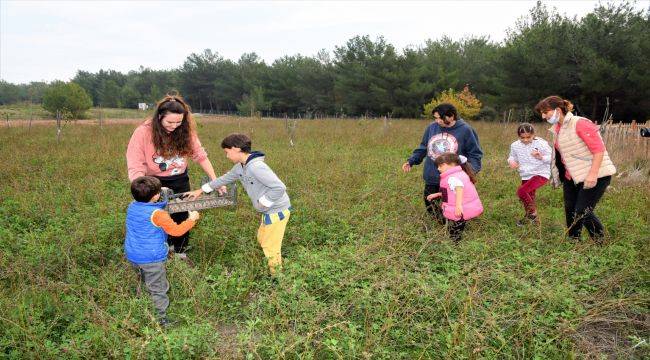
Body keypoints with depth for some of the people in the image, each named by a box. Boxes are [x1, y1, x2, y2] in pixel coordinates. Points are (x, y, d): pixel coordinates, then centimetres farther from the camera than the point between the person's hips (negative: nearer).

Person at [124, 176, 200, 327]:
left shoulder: (132, 207, -1)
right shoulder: (157, 214, -22)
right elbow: (176, 230, -19)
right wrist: (191, 219, -6)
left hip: (132, 256, 7)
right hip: (151, 259, -7)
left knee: (145, 283, 27)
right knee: (158, 290, 6)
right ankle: (161, 318, 12)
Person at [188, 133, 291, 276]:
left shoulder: (256, 167, -26)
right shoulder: (240, 167, 5)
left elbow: (280, 187, -31)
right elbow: (225, 179, 20)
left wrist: (263, 202, -20)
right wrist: (201, 190, 25)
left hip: (277, 212, -10)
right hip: (268, 211, 10)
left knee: (270, 246, 2)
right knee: (262, 239, 24)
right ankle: (274, 266, 38)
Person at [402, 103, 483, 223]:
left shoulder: (465, 130, -9)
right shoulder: (432, 128, 1)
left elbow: (475, 154, -2)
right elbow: (423, 148, 13)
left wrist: (472, 170, -18)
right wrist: (411, 161, 3)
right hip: (431, 179, 5)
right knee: (431, 207, 15)